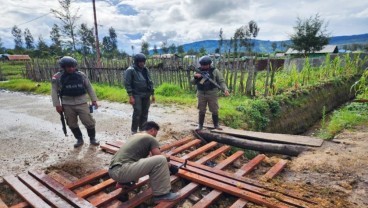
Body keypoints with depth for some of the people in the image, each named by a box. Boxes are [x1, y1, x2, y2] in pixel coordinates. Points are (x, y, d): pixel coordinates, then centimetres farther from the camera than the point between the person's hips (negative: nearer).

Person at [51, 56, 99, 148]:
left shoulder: (81, 75, 0)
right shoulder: (57, 77, -3)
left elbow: (89, 87, 6)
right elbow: (54, 91, 1)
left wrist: (94, 100, 4)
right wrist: (57, 105, -4)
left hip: (82, 103, 0)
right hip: (67, 104, 1)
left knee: (89, 122, -2)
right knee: (72, 124, 10)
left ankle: (92, 138, 17)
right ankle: (79, 139, 28)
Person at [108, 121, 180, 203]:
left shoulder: (135, 135, 26)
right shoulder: (151, 139, 1)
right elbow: (160, 158, 1)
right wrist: (171, 167, 22)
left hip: (113, 171, 9)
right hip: (121, 171, -9)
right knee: (161, 160, -14)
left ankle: (123, 182, 25)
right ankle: (161, 194, -1)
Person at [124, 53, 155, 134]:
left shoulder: (145, 70, 11)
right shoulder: (130, 70, -7)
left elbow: (150, 82, 15)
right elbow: (127, 84, -10)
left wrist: (152, 94, 11)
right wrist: (130, 96, -16)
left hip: (146, 95, 6)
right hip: (137, 95, -6)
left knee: (145, 113, 8)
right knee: (137, 112, -10)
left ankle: (142, 129, 20)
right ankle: (134, 131, 4)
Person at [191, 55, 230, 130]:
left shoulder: (215, 71, -1)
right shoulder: (198, 71, 5)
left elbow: (221, 81, -3)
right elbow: (193, 82, 6)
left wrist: (225, 89, -18)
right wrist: (195, 77, -15)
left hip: (212, 94, -1)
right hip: (201, 95, 1)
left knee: (215, 111, 7)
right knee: (201, 111, 10)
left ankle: (216, 124, 23)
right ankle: (200, 125, 22)